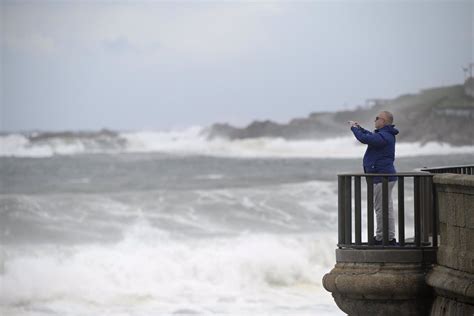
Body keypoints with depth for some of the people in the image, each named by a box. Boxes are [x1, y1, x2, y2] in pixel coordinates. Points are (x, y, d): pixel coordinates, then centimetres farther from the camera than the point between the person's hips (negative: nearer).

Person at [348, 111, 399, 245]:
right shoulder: (385, 135, 15)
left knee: (381, 209, -6)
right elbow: (371, 136, 34)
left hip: (382, 177, -11)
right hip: (386, 176, 11)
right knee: (387, 208, 13)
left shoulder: (384, 136, -19)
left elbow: (365, 139, -25)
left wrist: (354, 128, -8)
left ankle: (380, 238, -4)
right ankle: (390, 238, 17)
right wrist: (359, 128, 28)